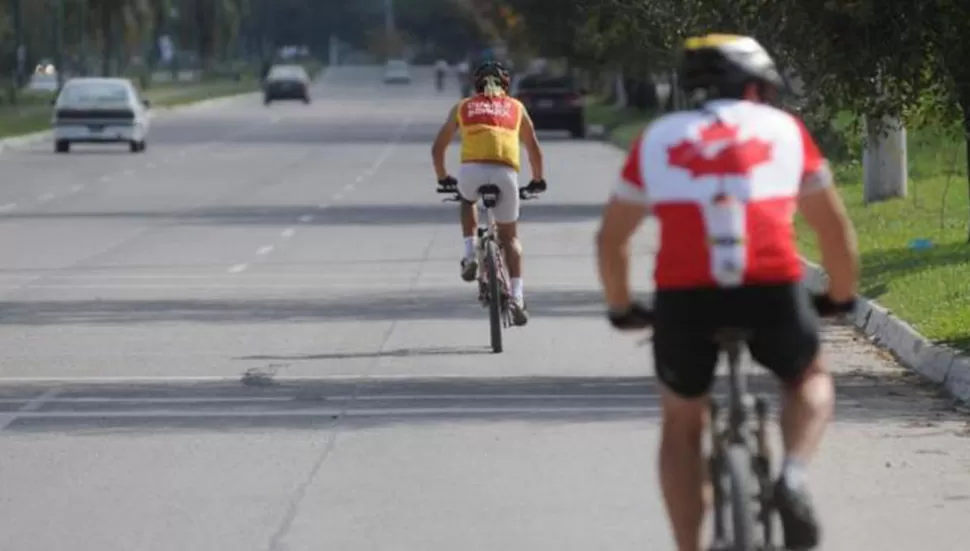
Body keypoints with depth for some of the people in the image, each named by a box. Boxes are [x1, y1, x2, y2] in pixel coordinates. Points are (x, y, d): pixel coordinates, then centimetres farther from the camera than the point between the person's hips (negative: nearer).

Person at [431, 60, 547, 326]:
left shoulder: (463, 107, 25)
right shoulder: (515, 107, 26)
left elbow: (437, 148, 30)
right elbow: (534, 148, 32)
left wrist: (443, 178, 46)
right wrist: (537, 180, 47)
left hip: (472, 169, 0)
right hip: (505, 172, 0)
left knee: (467, 201, 36)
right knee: (509, 236, 15)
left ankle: (470, 255, 16)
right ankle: (517, 298, 2)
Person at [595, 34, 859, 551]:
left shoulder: (658, 139, 20)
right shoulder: (784, 128, 19)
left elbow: (611, 238, 23)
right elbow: (834, 226, 23)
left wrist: (621, 308, 38)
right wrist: (842, 297, 38)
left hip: (683, 296, 1)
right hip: (773, 292, -1)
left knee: (682, 423, 24)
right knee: (811, 381, 29)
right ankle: (792, 475, 1)